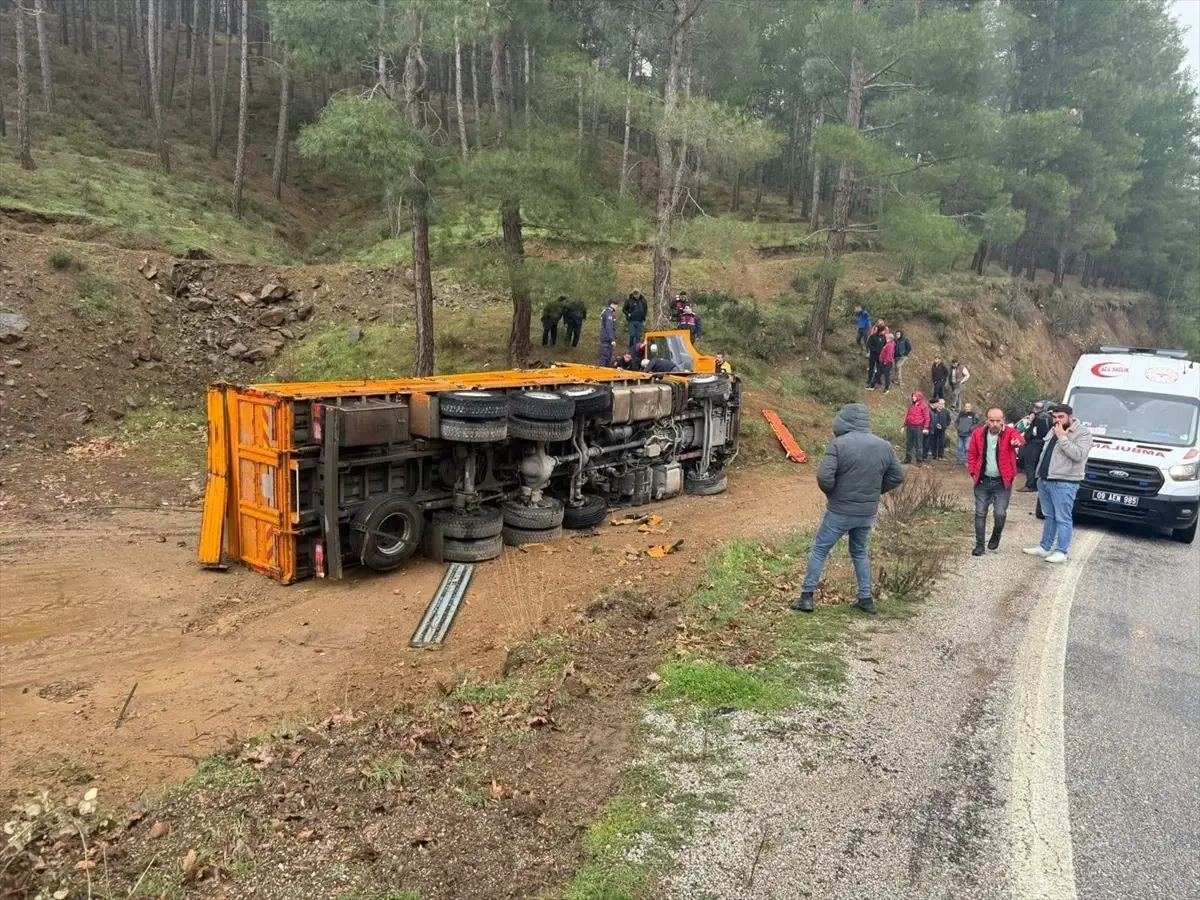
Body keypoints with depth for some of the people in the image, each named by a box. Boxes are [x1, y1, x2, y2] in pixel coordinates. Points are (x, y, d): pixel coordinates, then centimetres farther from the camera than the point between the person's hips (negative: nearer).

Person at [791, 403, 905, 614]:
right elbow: (898, 477, 9)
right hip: (868, 512, 5)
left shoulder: (839, 444, -16)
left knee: (819, 550, 9)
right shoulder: (884, 446, 2)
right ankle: (866, 598, 24)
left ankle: (807, 597, 10)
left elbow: (824, 477, -22)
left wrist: (831, 493, -2)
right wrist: (874, 491, 15)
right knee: (860, 553, 24)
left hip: (840, 511, -5)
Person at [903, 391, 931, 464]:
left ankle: (919, 460, 4)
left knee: (919, 444, 0)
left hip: (918, 427, -5)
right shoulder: (911, 405, 12)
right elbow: (907, 415, 18)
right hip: (910, 427, 5)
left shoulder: (924, 406, -4)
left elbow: (927, 417, -7)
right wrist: (904, 425, 17)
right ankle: (908, 458, 17)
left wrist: (925, 428, -14)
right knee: (908, 443, 9)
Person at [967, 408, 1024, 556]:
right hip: (983, 481, 2)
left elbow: (1019, 438, -33)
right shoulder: (978, 433, -2)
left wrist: (1017, 441, -57)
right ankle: (979, 545, 14)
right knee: (980, 513, 4)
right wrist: (973, 472, -1)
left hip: (1002, 482, -2)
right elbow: (971, 454, 9)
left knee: (1000, 513, -6)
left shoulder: (1010, 432, -10)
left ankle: (996, 535, 25)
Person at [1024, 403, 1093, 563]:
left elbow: (1078, 455, -24)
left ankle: (1061, 552, 3)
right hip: (1044, 481, 8)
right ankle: (1044, 547, 22)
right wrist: (1040, 474, 17)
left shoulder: (1083, 433, -9)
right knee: (1049, 517, 15)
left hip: (1064, 484, -8)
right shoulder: (1053, 431, 16)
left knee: (1062, 519, -3)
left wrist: (1062, 438, -21)